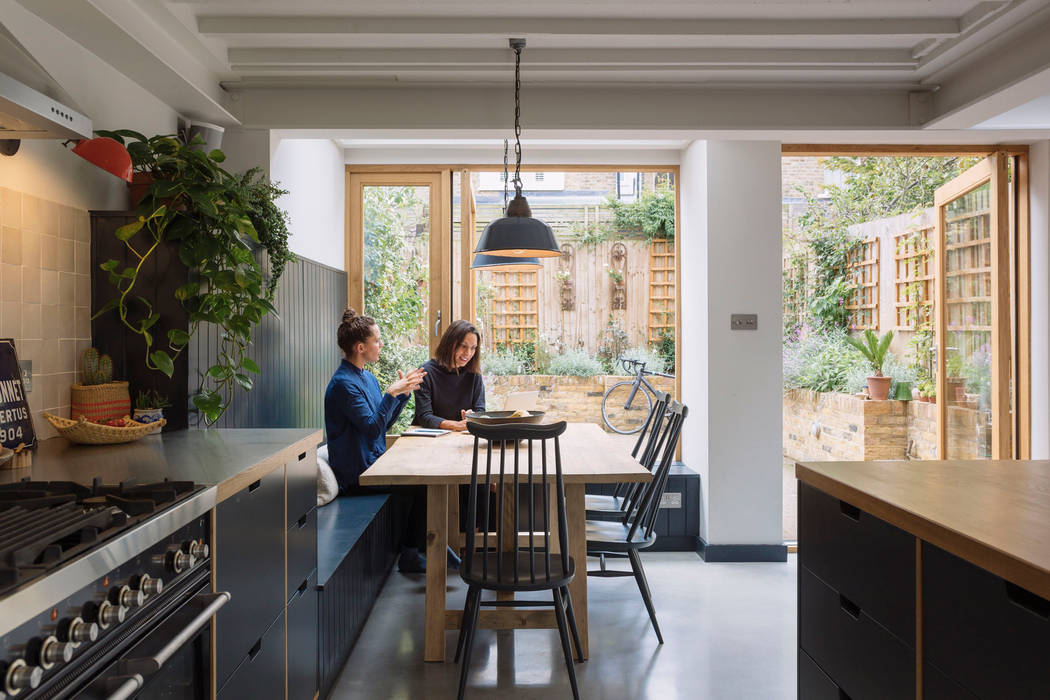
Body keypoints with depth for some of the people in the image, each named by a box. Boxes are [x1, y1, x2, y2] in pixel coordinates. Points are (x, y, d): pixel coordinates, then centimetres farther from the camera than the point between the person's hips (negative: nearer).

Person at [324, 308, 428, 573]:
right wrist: (391, 393, -24)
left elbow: (385, 423, 15)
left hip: (373, 463, 9)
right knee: (425, 486, -15)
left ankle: (428, 545, 9)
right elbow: (372, 428, -23)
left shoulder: (367, 377, 13)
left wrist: (404, 392, 7)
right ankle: (410, 555, 0)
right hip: (357, 475, -9)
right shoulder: (343, 383, -17)